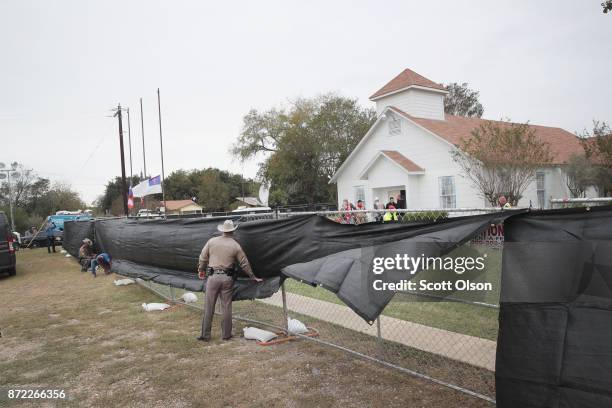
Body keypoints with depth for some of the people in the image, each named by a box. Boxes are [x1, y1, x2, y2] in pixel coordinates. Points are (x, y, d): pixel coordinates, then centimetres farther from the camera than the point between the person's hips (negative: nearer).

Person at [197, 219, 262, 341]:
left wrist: (201, 270, 24)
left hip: (213, 277, 0)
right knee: (227, 307, 9)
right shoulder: (236, 246, 1)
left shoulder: (212, 241, 1)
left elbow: (203, 258, 7)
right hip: (227, 278, 0)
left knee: (209, 307, 6)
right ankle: (226, 334, 16)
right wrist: (253, 277, 19)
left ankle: (205, 335, 11)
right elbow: (244, 264, 6)